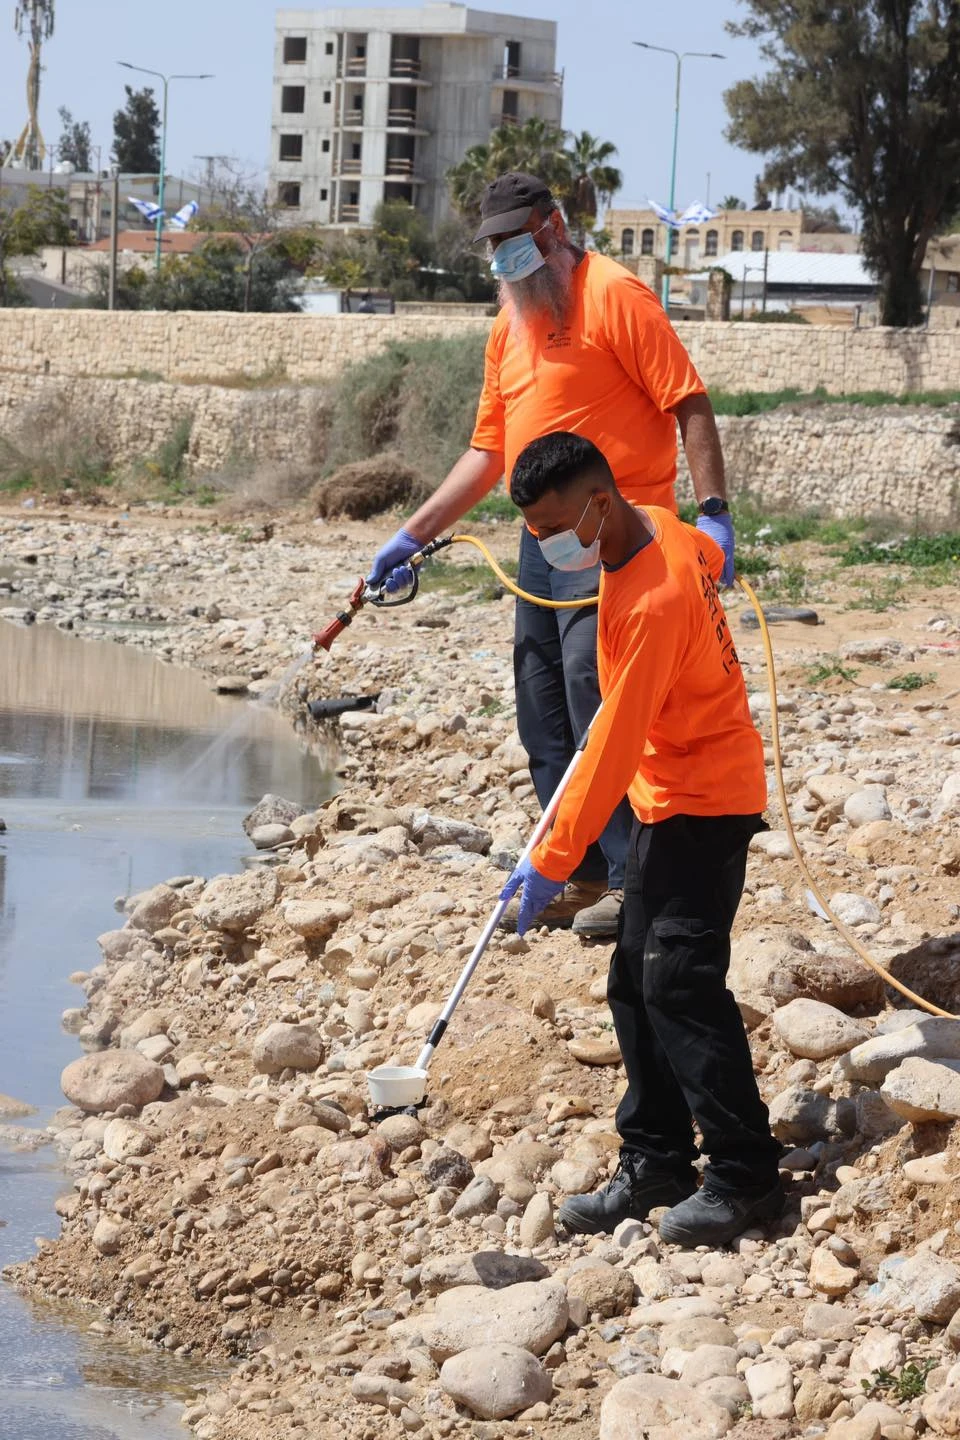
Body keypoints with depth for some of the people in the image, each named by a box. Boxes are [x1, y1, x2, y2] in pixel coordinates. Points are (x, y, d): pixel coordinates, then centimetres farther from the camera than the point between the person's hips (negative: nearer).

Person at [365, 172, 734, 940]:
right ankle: (585, 876, 17)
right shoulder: (511, 322, 18)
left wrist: (715, 510, -23)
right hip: (542, 539, 9)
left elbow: (690, 405, -13)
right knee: (545, 721, 9)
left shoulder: (613, 294, -7)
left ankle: (635, 879, -8)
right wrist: (414, 535, 18)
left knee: (595, 699, -14)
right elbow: (489, 450, 23)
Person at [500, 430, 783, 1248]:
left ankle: (745, 1175, -10)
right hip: (668, 799, 10)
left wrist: (552, 864, -23)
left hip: (706, 801, -10)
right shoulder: (655, 525, 0)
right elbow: (710, 554, 25)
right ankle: (656, 1164, 15)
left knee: (682, 982, -14)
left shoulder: (652, 605, -27)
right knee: (637, 982, 10)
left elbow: (614, 748, -26)